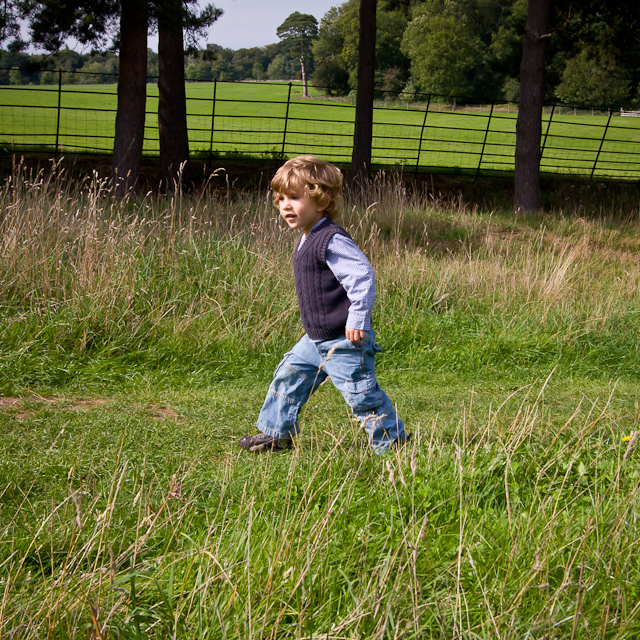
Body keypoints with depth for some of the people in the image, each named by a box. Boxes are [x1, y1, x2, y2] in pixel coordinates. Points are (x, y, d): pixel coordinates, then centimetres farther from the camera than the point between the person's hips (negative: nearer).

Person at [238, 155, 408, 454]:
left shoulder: (332, 241, -21)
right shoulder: (307, 240, 11)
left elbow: (363, 276, -26)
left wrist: (357, 321, -28)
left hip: (345, 342, -10)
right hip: (316, 340, 10)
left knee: (361, 393, -5)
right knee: (289, 375, 16)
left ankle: (393, 441, 11)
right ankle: (275, 434, 30)